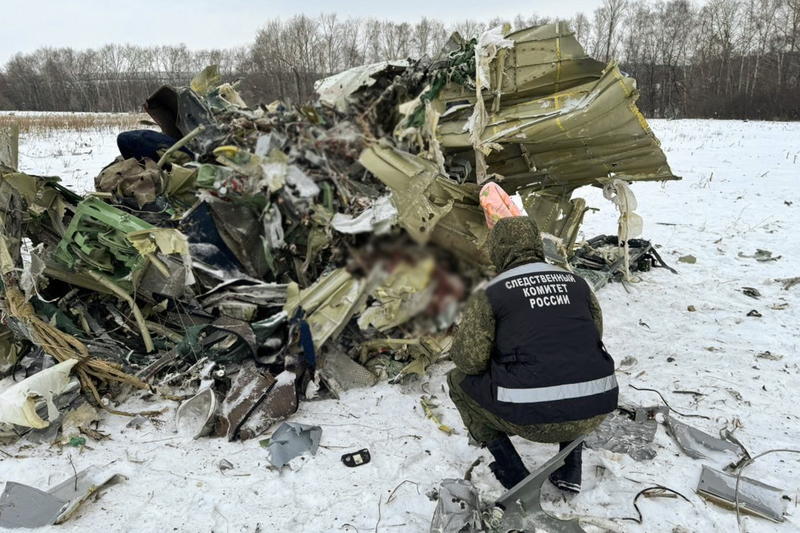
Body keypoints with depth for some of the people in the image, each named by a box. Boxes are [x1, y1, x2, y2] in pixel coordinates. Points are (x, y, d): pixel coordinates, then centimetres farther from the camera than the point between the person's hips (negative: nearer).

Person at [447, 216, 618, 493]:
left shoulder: (490, 293, -2)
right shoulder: (576, 281, 11)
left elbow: (469, 360, -5)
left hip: (534, 418, -4)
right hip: (593, 412, 5)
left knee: (459, 380, 20)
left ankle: (513, 474, 15)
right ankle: (570, 468, 25)